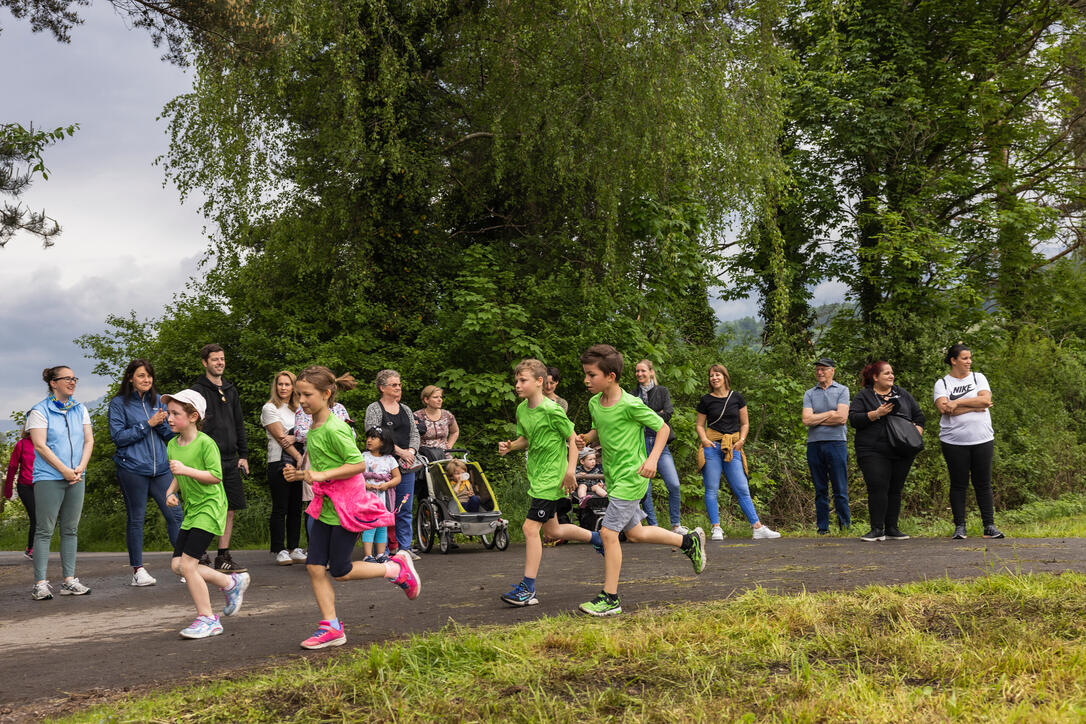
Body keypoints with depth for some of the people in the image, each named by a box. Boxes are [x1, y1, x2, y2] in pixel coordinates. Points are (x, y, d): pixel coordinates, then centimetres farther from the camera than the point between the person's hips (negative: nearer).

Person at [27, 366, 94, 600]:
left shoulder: (80, 410, 13)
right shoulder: (39, 411, -4)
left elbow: (89, 440, 11)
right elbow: (40, 445, -10)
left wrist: (81, 468, -5)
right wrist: (65, 471, -14)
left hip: (76, 478, 5)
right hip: (48, 478, -5)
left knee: (71, 530, 7)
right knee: (44, 530, -5)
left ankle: (69, 580, 11)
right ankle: (40, 583, -3)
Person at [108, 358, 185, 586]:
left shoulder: (158, 401, 13)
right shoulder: (119, 403, 1)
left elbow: (170, 434, 13)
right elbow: (118, 436, -7)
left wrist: (161, 423, -8)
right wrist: (147, 424, -12)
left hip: (160, 467, 4)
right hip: (132, 469, -4)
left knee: (175, 513, -2)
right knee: (136, 518, 3)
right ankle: (137, 569, 11)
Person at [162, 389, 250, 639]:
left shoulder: (205, 443, -15)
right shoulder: (173, 445, 8)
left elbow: (215, 476, -19)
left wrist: (186, 469, -25)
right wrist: (171, 491, 3)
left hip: (209, 508, -9)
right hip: (191, 510, 9)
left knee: (187, 563, -14)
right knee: (177, 564, 3)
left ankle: (207, 619, -1)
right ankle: (231, 583, 19)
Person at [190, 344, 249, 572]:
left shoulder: (231, 390, 16)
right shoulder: (198, 391, -4)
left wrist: (243, 455, 14)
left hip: (230, 460, 6)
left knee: (229, 509, 8)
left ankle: (223, 557, 15)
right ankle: (198, 559, 3)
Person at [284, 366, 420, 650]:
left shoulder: (334, 428, -18)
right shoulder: (313, 429, 10)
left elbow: (358, 464, -22)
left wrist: (321, 475, -25)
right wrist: (299, 474, 6)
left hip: (345, 508, -9)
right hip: (324, 507, 9)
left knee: (340, 571, 0)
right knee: (315, 567, 1)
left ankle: (397, 568, 18)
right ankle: (331, 628, 7)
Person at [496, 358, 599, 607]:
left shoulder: (551, 410, -17)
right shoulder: (521, 409, 6)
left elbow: (573, 439, -10)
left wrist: (570, 471, -18)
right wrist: (510, 446, -1)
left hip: (551, 478, -9)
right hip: (537, 476, 9)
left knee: (530, 528, -12)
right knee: (552, 531, 17)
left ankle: (527, 589, -7)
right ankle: (598, 538, 39)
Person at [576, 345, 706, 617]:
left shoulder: (630, 405, -19)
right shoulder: (594, 403, 3)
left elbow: (663, 427, -10)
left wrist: (652, 459, -22)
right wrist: (586, 439, -3)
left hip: (631, 477, -8)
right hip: (613, 477, 9)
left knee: (608, 532, -12)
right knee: (635, 533, 17)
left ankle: (610, 598, -3)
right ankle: (689, 541, 37)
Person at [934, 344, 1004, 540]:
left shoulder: (978, 377, 12)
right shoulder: (942, 383, 5)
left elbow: (985, 399, -5)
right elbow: (944, 408, -11)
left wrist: (958, 402, -9)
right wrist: (975, 406, -9)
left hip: (982, 439, 2)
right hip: (954, 441, -1)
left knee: (983, 483, 3)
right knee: (958, 484, 2)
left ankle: (989, 526, 8)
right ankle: (959, 527, 7)